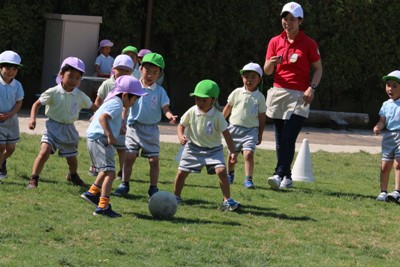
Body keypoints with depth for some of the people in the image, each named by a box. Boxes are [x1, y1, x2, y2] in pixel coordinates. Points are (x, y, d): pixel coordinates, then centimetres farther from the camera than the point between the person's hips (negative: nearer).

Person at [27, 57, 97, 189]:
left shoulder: (80, 96, -3)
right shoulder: (53, 93, -13)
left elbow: (93, 107, 10)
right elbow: (37, 104, -5)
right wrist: (32, 118, -18)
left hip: (69, 129, 4)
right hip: (53, 127, -4)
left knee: (72, 158, 16)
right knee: (45, 152, -23)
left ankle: (73, 175, 48)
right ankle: (33, 180, -15)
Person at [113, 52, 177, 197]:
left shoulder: (159, 91, 1)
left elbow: (165, 108, -5)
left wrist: (170, 115, -27)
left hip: (151, 129, 0)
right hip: (134, 127, 0)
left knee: (154, 159, 0)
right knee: (129, 156, -3)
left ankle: (153, 188, 10)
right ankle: (124, 184, 11)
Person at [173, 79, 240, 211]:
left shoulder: (217, 115, -14)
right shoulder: (191, 112, -8)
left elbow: (226, 134, -13)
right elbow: (181, 125, 6)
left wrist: (232, 152, -20)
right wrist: (181, 136, -17)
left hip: (213, 149, -2)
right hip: (193, 148, 2)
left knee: (221, 171, -20)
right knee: (181, 172, 1)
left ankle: (227, 200, -12)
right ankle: (176, 197, 24)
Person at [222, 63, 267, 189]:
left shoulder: (260, 97, -1)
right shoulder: (237, 93, 1)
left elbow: (262, 118, 4)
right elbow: (227, 108, 12)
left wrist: (260, 135, 4)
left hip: (251, 130, -2)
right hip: (235, 127, 2)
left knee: (248, 153, -18)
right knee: (232, 154, 14)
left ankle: (248, 179, -19)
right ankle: (230, 174, 38)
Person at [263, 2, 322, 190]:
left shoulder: (308, 44, 0)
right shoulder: (275, 42, 9)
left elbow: (318, 69, 5)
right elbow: (267, 71, 9)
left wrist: (312, 87, -11)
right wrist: (271, 63, -14)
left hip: (299, 96, -4)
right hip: (278, 93, 4)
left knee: (288, 138, -15)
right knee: (280, 140, 4)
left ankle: (280, 175, -20)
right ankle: (287, 178, 10)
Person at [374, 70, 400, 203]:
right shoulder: (386, 104, 12)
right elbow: (382, 121, 9)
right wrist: (378, 127, -12)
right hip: (388, 136, 5)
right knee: (385, 166, 7)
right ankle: (383, 191, 17)